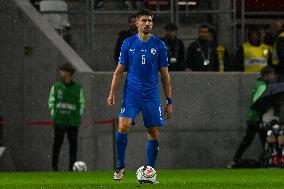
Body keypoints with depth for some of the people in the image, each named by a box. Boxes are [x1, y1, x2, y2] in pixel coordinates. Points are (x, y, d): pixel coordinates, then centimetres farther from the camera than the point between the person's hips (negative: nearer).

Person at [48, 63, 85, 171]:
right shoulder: (56, 87, 5)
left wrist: (78, 115, 3)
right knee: (57, 143, -5)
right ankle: (54, 166, 0)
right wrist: (53, 114, 0)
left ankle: (72, 167, 7)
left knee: (73, 144, 2)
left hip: (73, 122, 1)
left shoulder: (77, 88, 5)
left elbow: (81, 103, 12)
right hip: (59, 121, -1)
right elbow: (51, 101, 9)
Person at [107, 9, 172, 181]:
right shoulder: (128, 43, 4)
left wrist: (169, 101, 4)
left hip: (152, 96, 1)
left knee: (154, 134, -1)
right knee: (123, 127, -19)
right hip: (131, 95, -1)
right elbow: (119, 70, 8)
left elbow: (165, 75, 7)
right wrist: (112, 93, -3)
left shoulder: (159, 45, 3)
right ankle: (121, 166, -3)